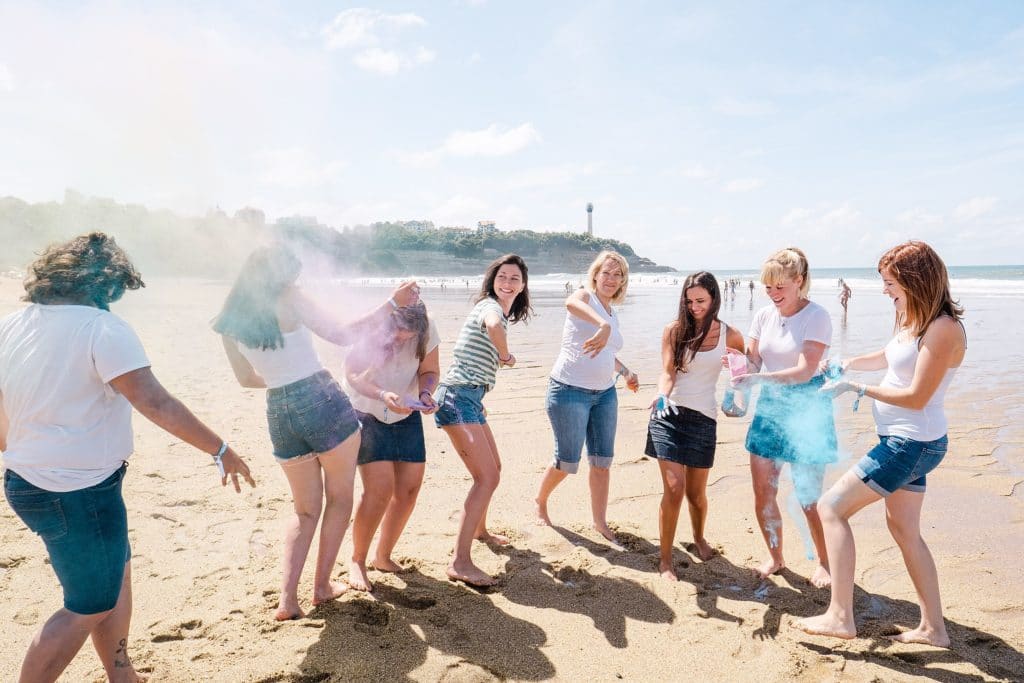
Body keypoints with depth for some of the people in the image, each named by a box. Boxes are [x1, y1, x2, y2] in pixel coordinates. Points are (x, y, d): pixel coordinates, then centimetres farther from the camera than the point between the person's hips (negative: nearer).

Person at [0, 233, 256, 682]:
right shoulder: (103, 329, -18)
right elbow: (156, 404, -23)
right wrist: (220, 450, -17)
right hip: (79, 493, -9)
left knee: (115, 574, 23)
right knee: (91, 606, 9)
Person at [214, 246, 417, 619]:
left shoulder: (228, 321, 8)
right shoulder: (288, 297, -7)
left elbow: (246, 378, 18)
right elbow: (343, 334, -9)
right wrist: (391, 303, -4)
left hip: (279, 413, 5)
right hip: (323, 402, -5)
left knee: (305, 510, 19)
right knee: (339, 499, 16)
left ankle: (287, 598, 8)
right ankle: (322, 585, 22)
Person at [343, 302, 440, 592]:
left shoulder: (426, 328, -15)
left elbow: (430, 371, -2)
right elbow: (353, 374, -17)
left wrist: (426, 393, -24)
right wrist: (382, 395, -35)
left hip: (406, 415, 4)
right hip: (366, 413, -4)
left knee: (409, 487, 1)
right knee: (380, 489, -16)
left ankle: (383, 557, 22)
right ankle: (357, 562, 5)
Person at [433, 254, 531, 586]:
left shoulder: (502, 311, 19)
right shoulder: (490, 306, -12)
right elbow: (494, 326, -37)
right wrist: (506, 356, -19)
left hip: (470, 397, 10)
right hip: (459, 396, -10)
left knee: (493, 468, 23)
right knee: (487, 477, -16)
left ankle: (479, 530, 44)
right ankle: (460, 562, -16)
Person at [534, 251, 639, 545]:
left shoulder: (612, 314, 14)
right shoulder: (585, 296, -8)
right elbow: (571, 303, -37)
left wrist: (625, 372, 21)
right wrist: (604, 326, -53)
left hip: (605, 393, 7)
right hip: (570, 391, -7)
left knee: (603, 461, 6)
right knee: (567, 462, 1)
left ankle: (600, 521, 19)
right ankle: (540, 502, 28)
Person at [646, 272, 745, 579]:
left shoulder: (729, 335, 3)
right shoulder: (674, 330, 0)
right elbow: (667, 372, -9)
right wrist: (661, 395, -30)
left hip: (703, 418, 1)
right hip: (669, 415, -1)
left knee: (696, 493, 10)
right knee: (674, 488, -11)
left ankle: (699, 538, 42)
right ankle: (665, 559, 6)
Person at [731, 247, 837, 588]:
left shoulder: (817, 316, -13)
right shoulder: (764, 315, 3)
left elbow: (804, 371, -21)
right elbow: (754, 361, 4)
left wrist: (758, 378, -33)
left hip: (806, 409, -5)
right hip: (769, 407, 5)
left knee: (808, 497, 3)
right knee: (762, 493, 7)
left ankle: (824, 562, 28)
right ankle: (775, 557, 29)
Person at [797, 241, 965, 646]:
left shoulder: (944, 328, -20)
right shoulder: (912, 321, 7)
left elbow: (916, 397, -23)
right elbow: (887, 358, 27)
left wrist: (857, 388, -18)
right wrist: (846, 365, 17)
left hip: (912, 444, -10)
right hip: (903, 441, 10)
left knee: (832, 507, -9)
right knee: (904, 530, 17)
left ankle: (840, 617, -4)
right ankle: (933, 628, 29)